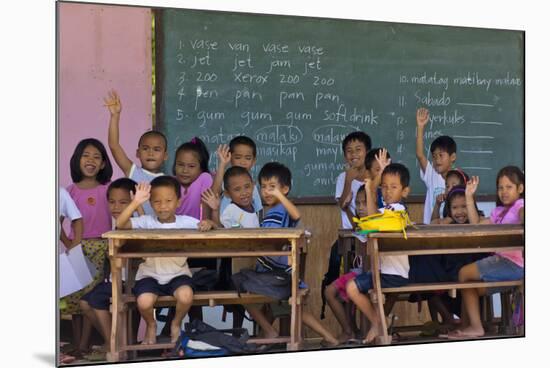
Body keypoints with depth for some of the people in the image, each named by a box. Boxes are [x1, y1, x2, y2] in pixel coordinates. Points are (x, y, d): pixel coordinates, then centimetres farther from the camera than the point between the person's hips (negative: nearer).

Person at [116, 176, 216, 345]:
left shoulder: (185, 222, -2)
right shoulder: (146, 222, -6)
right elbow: (120, 224, -18)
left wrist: (208, 224, -30)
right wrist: (136, 202, -29)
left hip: (177, 274, 0)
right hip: (150, 274, 0)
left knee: (185, 295, -30)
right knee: (144, 302, -28)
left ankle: (176, 324, 7)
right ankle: (151, 326, 12)